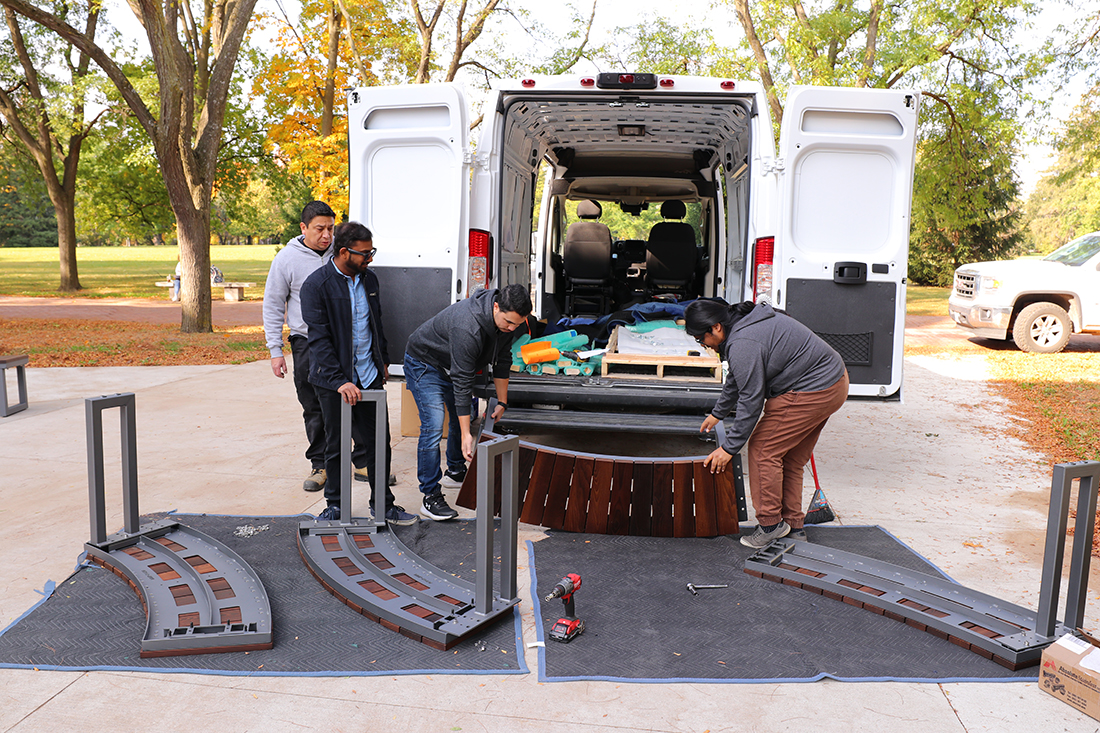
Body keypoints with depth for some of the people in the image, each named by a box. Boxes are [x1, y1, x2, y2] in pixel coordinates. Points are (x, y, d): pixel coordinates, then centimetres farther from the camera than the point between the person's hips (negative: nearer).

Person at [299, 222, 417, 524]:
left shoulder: (369, 279, 7)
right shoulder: (316, 285, -12)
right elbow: (319, 339, -17)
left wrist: (383, 361, 23)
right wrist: (339, 381, -24)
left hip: (369, 376, 5)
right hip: (333, 380, -5)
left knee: (380, 442, 7)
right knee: (336, 446, 7)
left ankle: (383, 505, 21)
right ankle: (334, 506, 25)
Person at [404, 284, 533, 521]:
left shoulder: (507, 318, -16)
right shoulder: (467, 328, -41)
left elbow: (502, 360, -1)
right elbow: (462, 383, -37)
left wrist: (502, 402, 1)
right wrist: (466, 434, -34)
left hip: (454, 364, 8)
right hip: (424, 363, -8)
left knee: (463, 419, 15)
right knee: (433, 426, -18)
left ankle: (455, 473, 36)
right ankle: (431, 497, -11)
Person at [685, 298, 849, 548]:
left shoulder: (743, 345, -23)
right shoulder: (743, 322, 10)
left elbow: (751, 401, -21)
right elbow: (737, 379, 25)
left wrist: (729, 448, -12)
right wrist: (717, 413, 36)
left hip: (813, 392, -11)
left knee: (762, 449, -4)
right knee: (790, 459, 15)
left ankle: (771, 523, 7)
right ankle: (794, 527, 23)